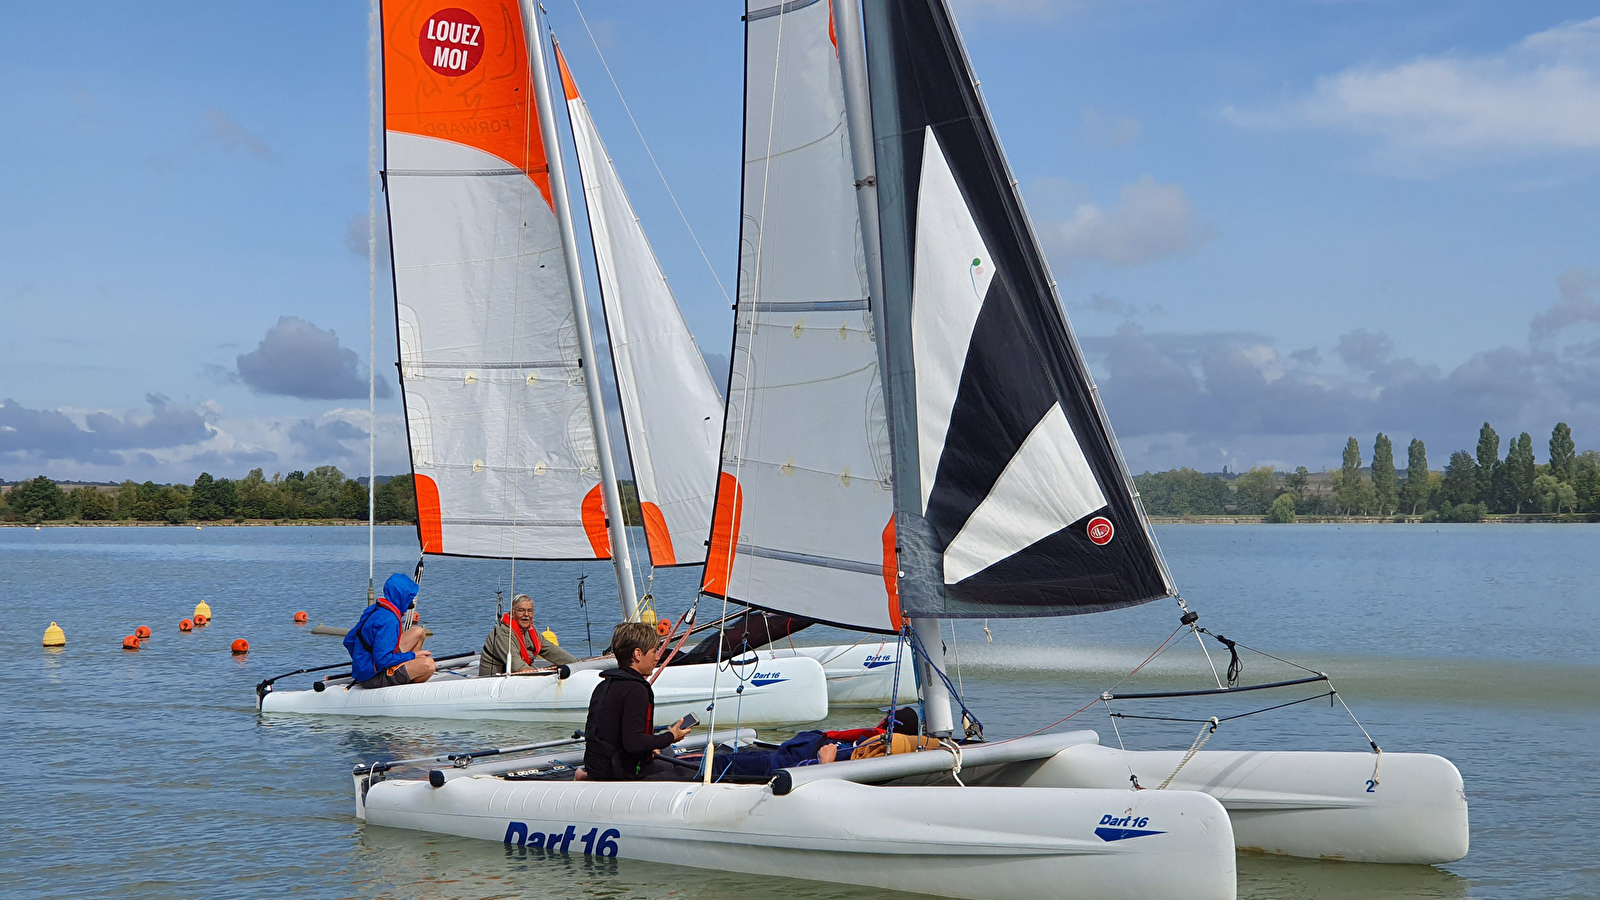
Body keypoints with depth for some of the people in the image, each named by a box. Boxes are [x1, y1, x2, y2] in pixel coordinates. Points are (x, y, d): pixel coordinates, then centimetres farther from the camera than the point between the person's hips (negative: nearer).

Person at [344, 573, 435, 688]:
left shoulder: (373, 609, 6)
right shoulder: (389, 620, -24)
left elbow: (348, 641, 15)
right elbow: (383, 660, -28)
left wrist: (361, 660, 29)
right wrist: (412, 655, -16)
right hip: (374, 679, -10)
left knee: (419, 632, 15)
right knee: (428, 664, -28)